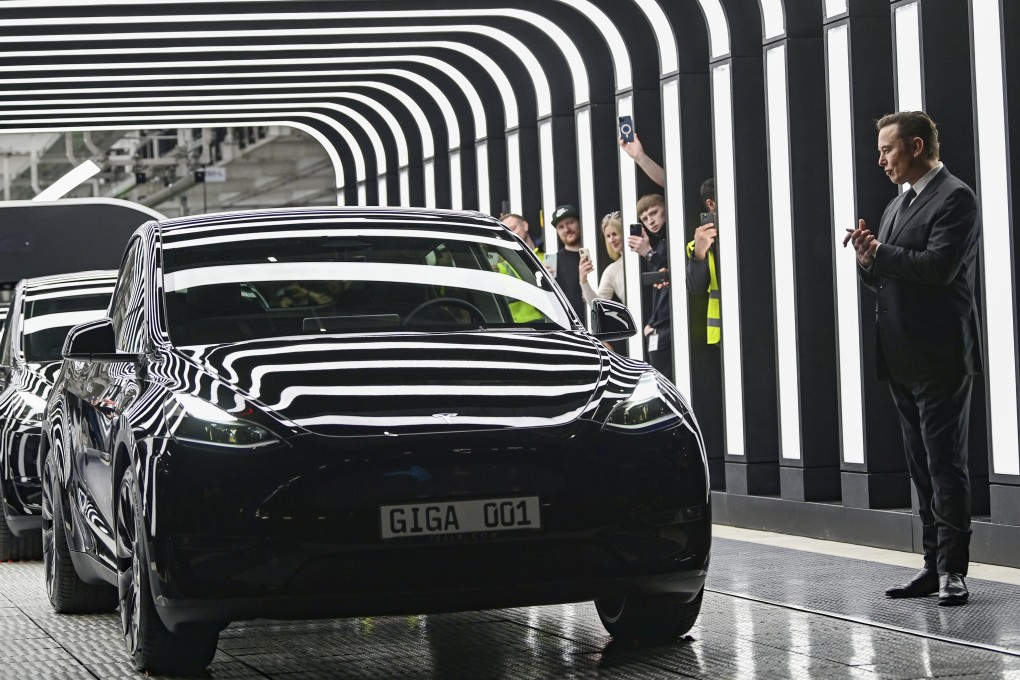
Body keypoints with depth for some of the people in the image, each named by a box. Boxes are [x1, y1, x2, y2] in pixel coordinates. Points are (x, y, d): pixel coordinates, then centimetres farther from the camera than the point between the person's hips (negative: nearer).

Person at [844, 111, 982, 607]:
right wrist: (869, 261, 0)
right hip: (903, 360, 9)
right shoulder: (897, 206, 20)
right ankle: (934, 566, 15)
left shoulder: (955, 199, -9)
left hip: (940, 357, -9)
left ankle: (953, 571, -3)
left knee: (945, 463, -6)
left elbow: (939, 267, -21)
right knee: (922, 468, 11)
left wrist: (880, 252, -10)